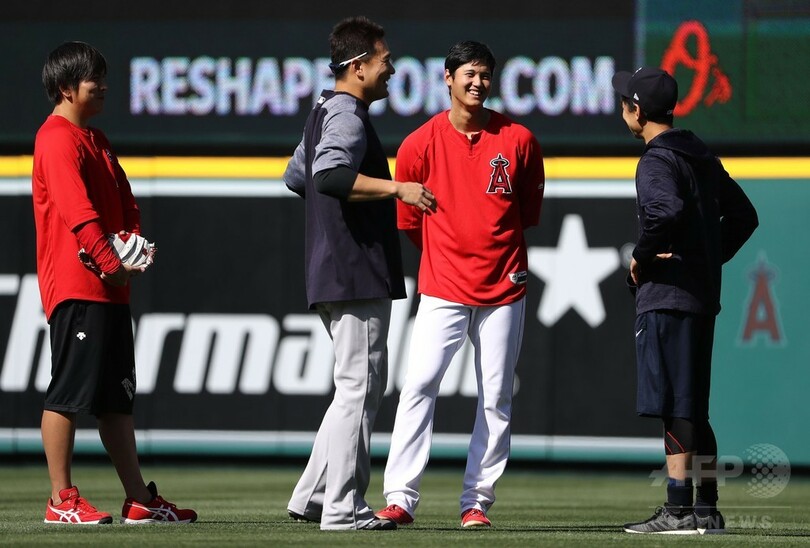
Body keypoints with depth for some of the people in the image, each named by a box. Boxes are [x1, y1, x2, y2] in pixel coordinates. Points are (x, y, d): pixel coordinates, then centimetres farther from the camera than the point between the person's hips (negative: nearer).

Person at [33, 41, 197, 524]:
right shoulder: (58, 139, -11)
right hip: (76, 284, -10)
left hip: (109, 287, 10)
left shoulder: (95, 139, 21)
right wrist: (110, 260, -29)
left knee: (117, 398, 12)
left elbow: (125, 203, 17)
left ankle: (140, 499, 15)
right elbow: (76, 210, -21)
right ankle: (62, 500, -3)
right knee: (68, 394, -6)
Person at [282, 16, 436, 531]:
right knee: (359, 385, -8)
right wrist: (395, 188, -31)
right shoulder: (347, 116, -14)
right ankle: (343, 508, -7)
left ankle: (312, 497, 15)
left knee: (363, 385, 16)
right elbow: (328, 174, -31)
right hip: (357, 273, -11)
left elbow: (298, 176, 31)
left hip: (333, 275, 11)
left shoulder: (325, 112, 18)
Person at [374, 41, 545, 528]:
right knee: (419, 384, -12)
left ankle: (478, 501, 10)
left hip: (503, 287, 1)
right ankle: (401, 498, -13)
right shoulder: (421, 144, -3)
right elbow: (408, 219, 8)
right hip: (443, 288, -1)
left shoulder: (518, 141, -1)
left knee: (497, 397, 3)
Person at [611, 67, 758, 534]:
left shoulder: (657, 161, -12)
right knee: (693, 410, 13)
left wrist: (642, 256, -18)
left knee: (675, 408, -7)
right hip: (703, 296, 9)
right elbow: (744, 215, 21)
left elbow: (666, 211, -32)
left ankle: (680, 509, -8)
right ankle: (707, 510, 14)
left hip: (667, 298, -9)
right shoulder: (701, 156, 16)